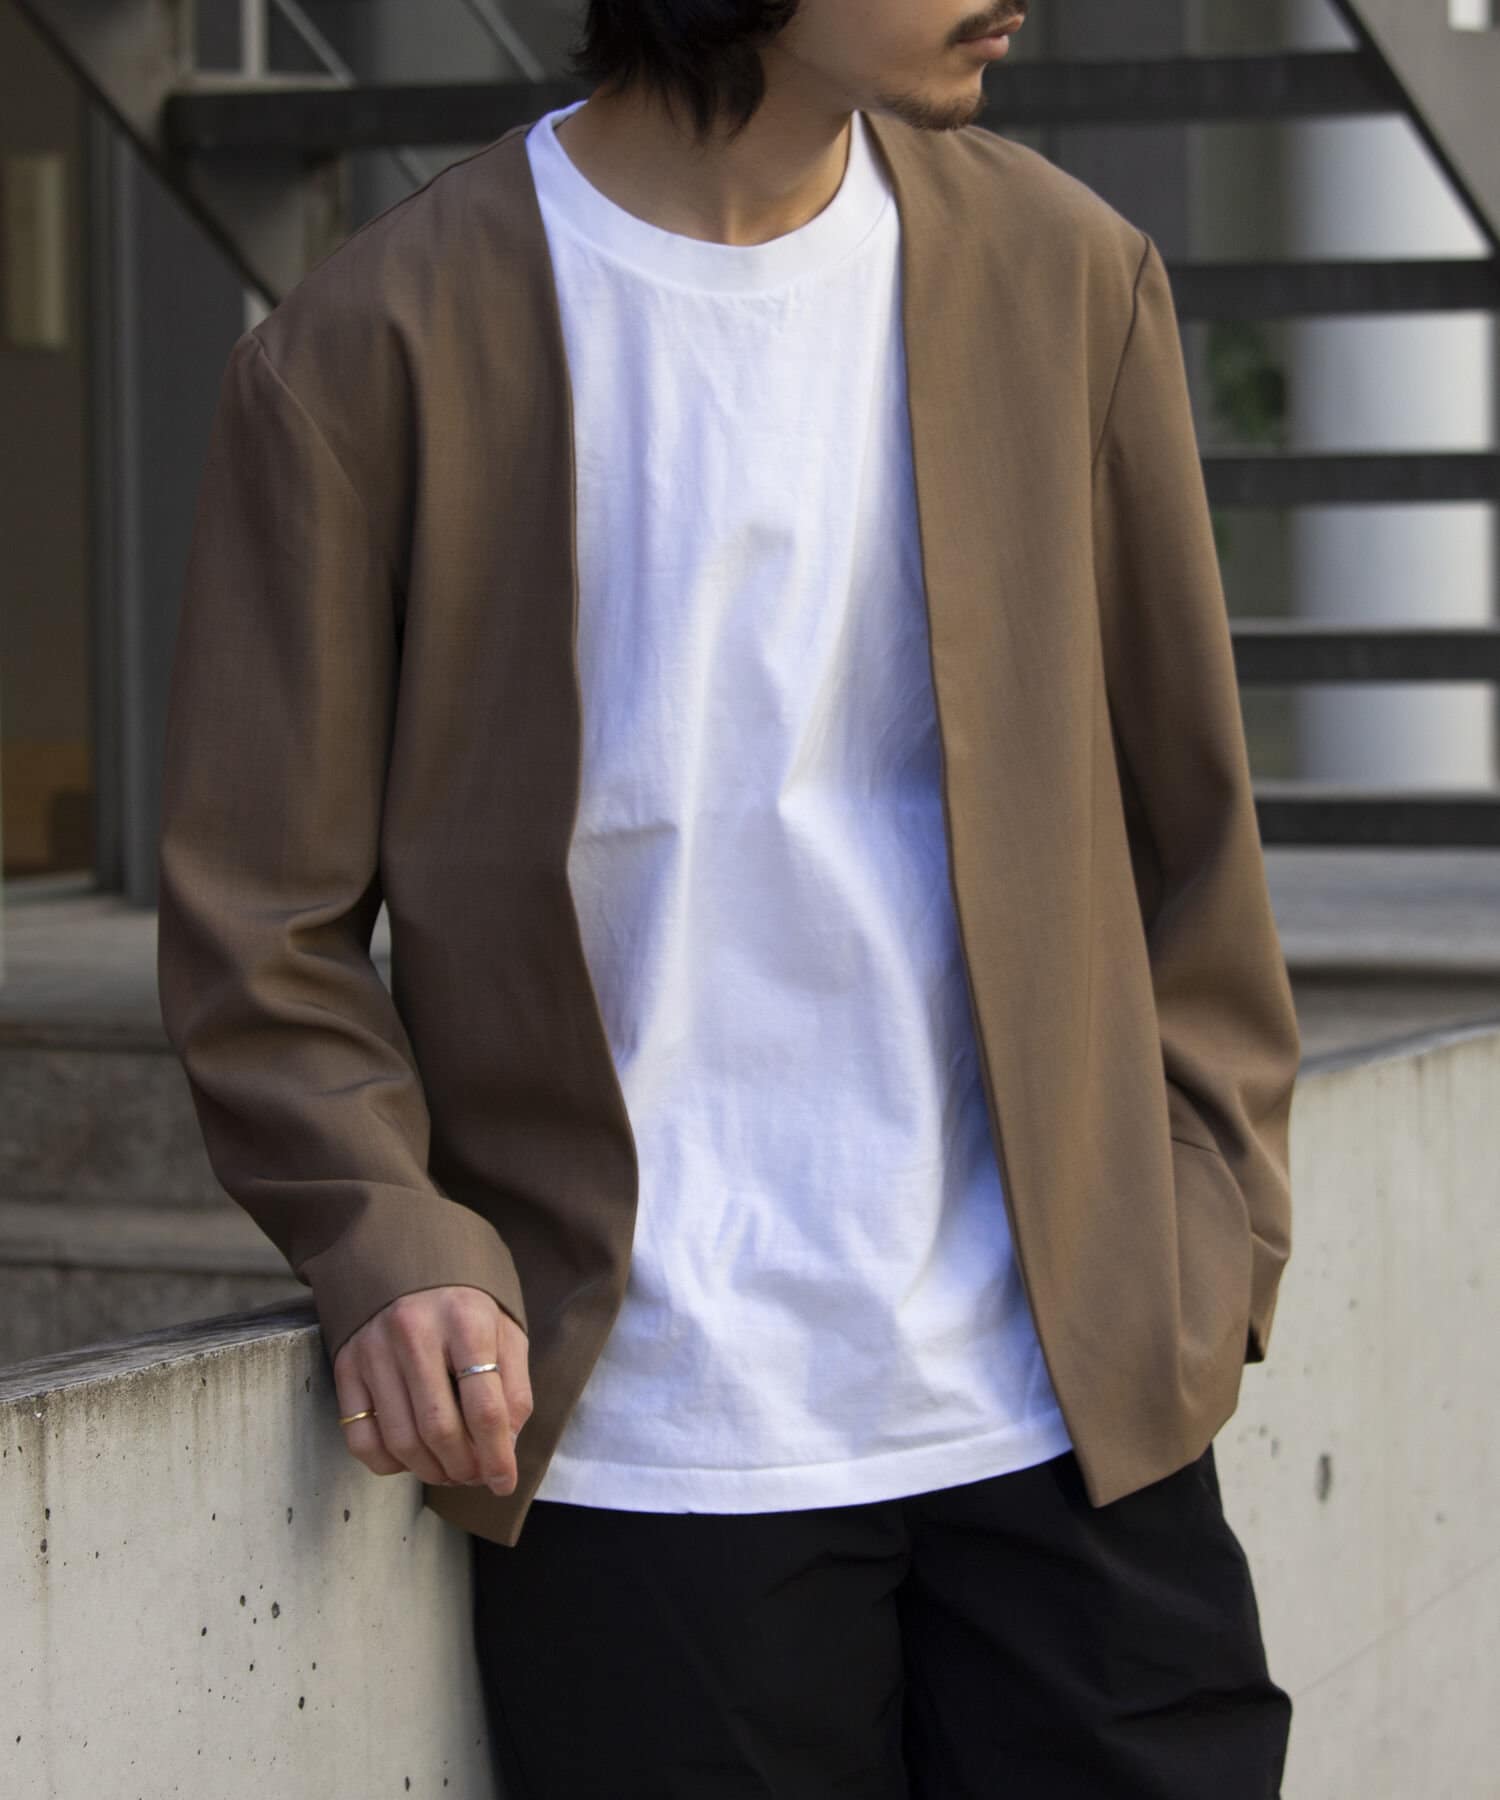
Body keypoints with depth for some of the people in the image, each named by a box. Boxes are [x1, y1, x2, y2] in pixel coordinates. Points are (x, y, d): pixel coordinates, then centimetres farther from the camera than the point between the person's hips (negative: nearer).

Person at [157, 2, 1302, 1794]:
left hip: (1069, 1420, 3)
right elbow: (257, 921, 1)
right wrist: (391, 1243, -13)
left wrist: (1204, 1243, 6)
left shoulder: (1068, 278, 7)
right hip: (646, 1447, -3)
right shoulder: (374, 348, -4)